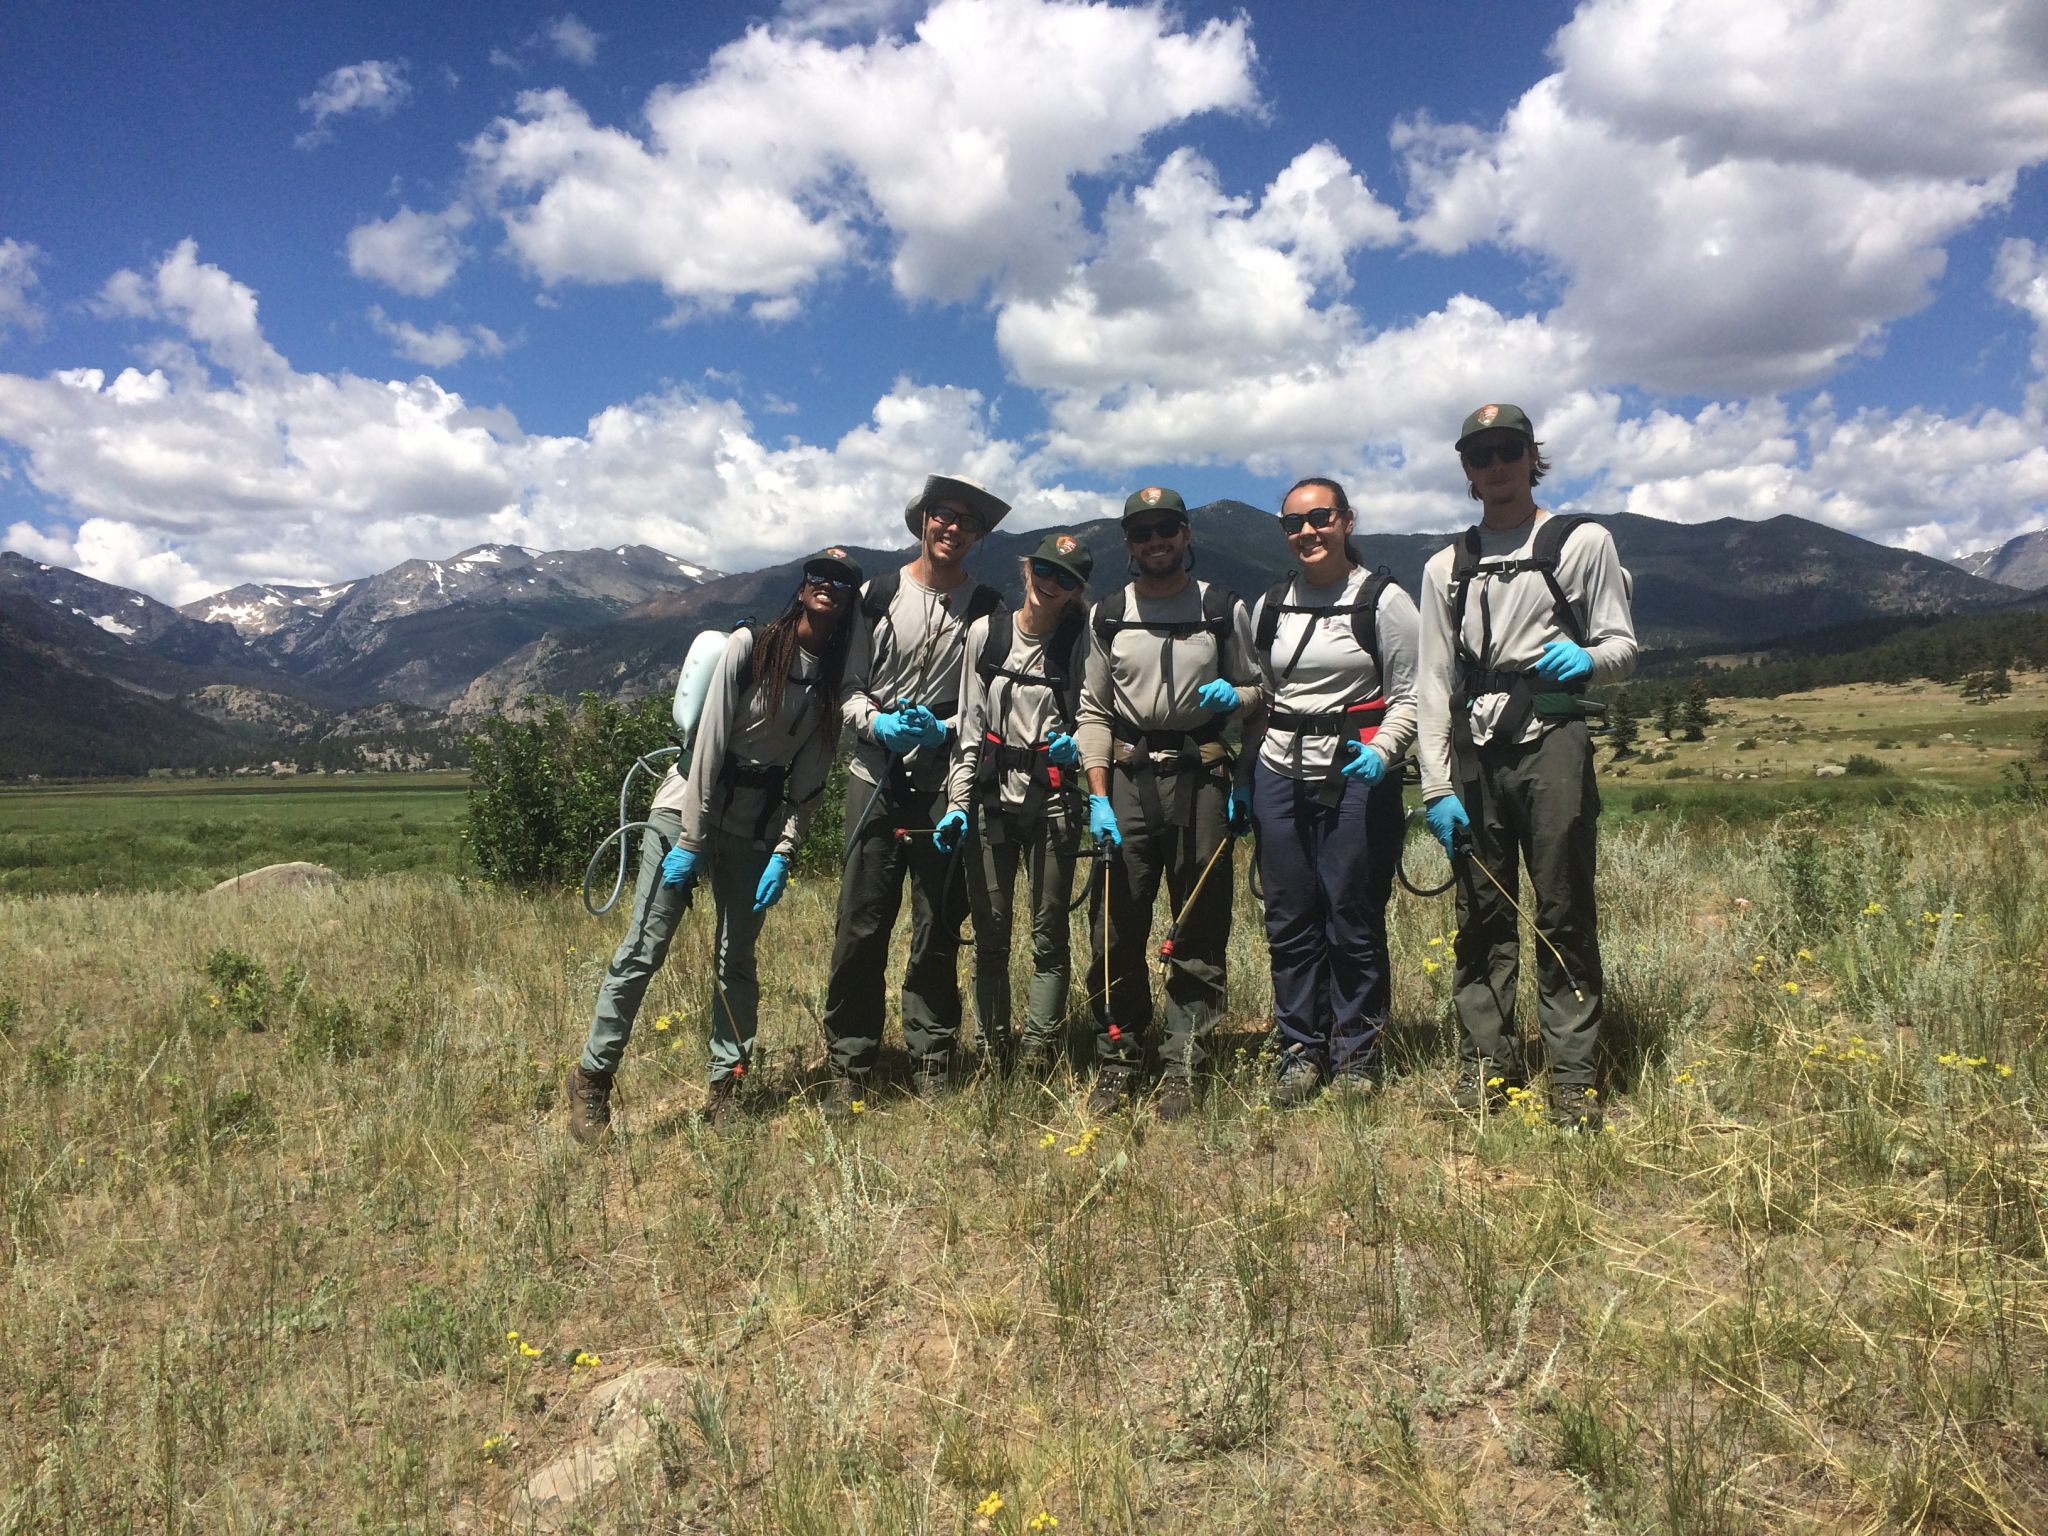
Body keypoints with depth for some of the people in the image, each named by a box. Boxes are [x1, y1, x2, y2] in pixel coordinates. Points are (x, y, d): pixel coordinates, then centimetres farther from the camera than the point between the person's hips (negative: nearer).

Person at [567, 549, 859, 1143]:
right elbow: (710, 742, -13)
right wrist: (690, 841, -15)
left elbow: (810, 777, 3)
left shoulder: (833, 682, 5)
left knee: (736, 958, 6)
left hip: (757, 827, 4)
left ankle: (725, 1087, 16)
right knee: (644, 948, -4)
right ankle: (592, 1077, 7)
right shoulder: (750, 645, -9)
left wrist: (784, 853, -7)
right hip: (688, 806, -4)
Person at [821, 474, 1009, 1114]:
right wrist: (877, 722, -11)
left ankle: (932, 1059, 18)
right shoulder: (877, 596, 8)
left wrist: (944, 729, -14)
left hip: (947, 780, 0)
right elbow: (847, 685, 9)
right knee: (862, 921, -2)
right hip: (875, 775, 0)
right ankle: (850, 1066, 9)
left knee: (939, 924, 4)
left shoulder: (988, 609, 6)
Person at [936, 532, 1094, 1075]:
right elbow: (969, 723, 5)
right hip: (992, 799, 2)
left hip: (1053, 803, -1)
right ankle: (992, 1051, 18)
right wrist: (958, 804, -1)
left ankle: (1038, 1056, 11)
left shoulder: (1079, 642, 0)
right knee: (990, 932, 6)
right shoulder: (985, 633, 4)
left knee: (1049, 935, 2)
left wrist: (1076, 746, -18)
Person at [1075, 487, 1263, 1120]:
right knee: (1117, 930, 0)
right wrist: (1097, 796, -1)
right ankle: (1117, 1062, 12)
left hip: (1202, 780, -1)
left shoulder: (1224, 609, 8)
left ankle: (1182, 1069, 10)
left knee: (1199, 933, 1)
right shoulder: (1107, 617, 10)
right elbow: (1094, 710, 9)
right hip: (1128, 780, 1)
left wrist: (1236, 696, -10)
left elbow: (1258, 690, 14)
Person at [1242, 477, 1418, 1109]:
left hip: (1357, 774, -4)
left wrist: (1381, 751, -18)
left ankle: (1357, 1054, 14)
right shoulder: (1270, 606, 14)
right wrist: (1242, 779, 14)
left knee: (1353, 919, -1)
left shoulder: (1384, 600, 0)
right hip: (1279, 774, 4)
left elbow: (1407, 697, 0)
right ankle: (1300, 1050, 18)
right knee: (1289, 920, 6)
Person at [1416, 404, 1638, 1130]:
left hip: (1551, 739, -3)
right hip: (1474, 751, 3)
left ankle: (1573, 1076, 5)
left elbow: (1622, 646, 7)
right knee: (1481, 913, 7)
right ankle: (1487, 1062, 17)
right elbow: (1433, 683, 9)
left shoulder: (1583, 542, 8)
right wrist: (1437, 786, 1)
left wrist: (1587, 659, -18)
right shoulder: (1446, 567, 15)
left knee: (1564, 913, -3)